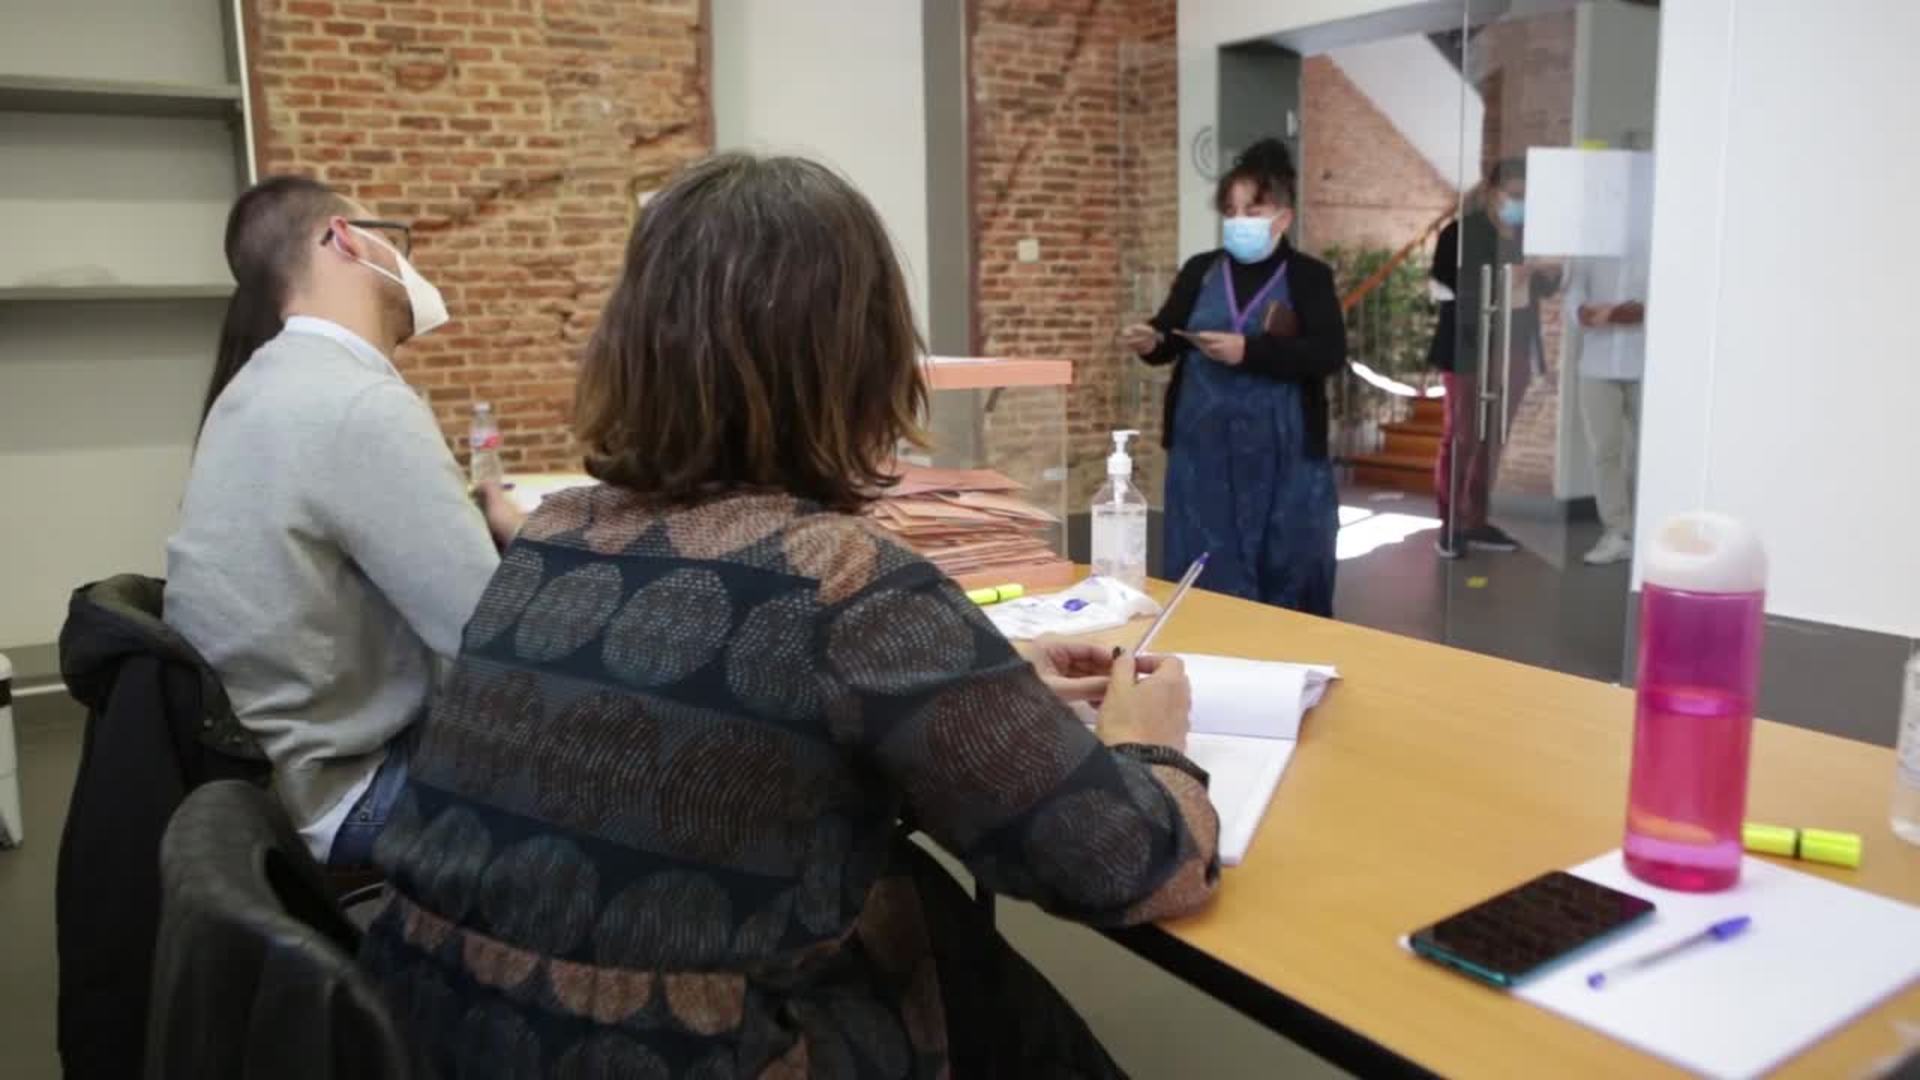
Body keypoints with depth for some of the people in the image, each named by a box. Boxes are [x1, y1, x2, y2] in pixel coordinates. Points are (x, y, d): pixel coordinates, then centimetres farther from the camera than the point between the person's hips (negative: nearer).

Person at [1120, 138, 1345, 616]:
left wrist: (1248, 351, -24)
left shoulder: (1309, 276, 0)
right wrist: (1150, 341, -12)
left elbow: (1330, 353, -12)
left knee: (1287, 571, 7)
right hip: (1204, 449, 2)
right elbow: (1170, 336, 12)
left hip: (1282, 454, -2)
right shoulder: (1199, 271, 9)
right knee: (1208, 575, 7)